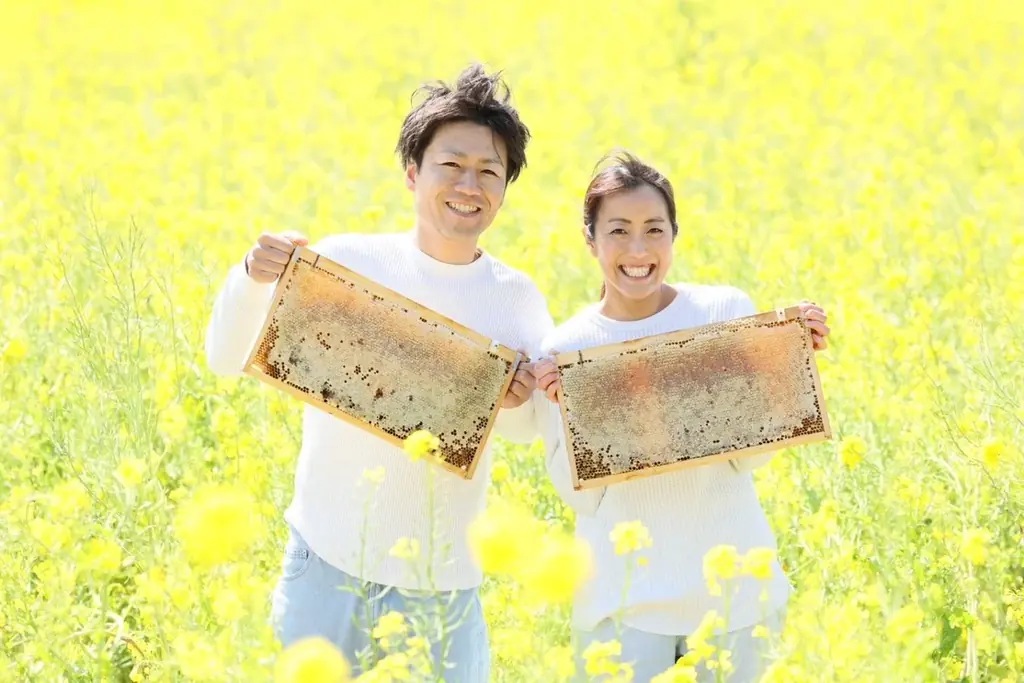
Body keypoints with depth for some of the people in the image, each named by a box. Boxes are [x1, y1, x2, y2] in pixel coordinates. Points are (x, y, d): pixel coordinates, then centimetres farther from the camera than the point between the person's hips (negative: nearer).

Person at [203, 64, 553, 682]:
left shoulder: (516, 299, 0)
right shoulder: (347, 260, -6)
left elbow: (528, 431, 5)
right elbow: (229, 361, -8)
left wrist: (516, 404, -18)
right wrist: (252, 278, -26)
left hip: (443, 585, 1)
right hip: (327, 562, -1)